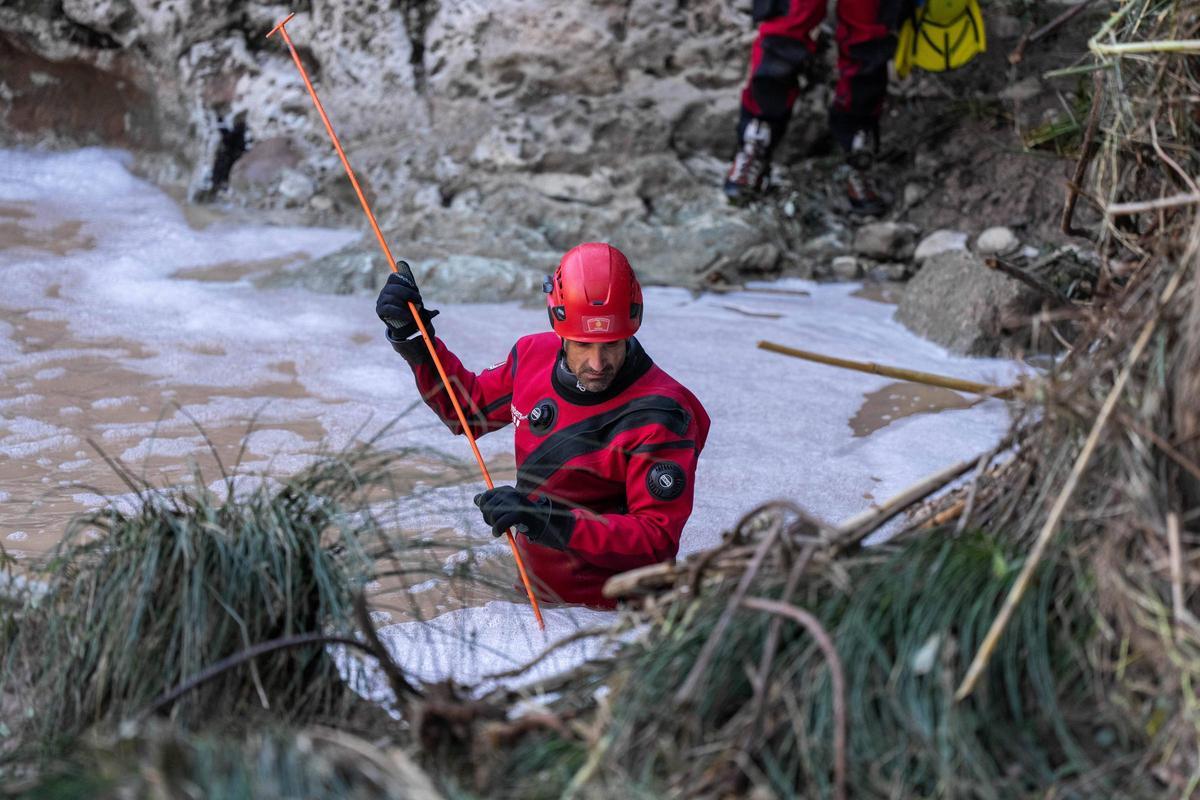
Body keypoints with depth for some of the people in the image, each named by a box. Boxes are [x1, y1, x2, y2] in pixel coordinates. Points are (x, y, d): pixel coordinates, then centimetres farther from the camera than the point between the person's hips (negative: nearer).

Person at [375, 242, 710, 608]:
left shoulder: (658, 417, -22)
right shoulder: (534, 355, -2)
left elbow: (657, 540, -24)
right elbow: (466, 407, 18)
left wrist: (545, 520, -32)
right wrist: (411, 334, 7)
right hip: (533, 593, 6)